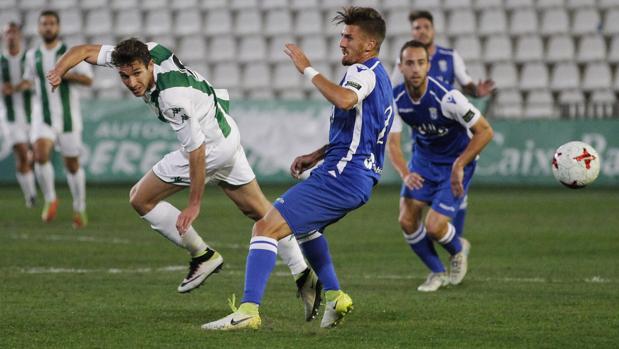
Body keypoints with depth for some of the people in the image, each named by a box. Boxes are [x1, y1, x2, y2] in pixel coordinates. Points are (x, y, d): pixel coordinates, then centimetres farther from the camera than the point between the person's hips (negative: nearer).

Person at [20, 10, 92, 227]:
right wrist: (23, 85, 1)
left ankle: (79, 210, 25)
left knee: (72, 165, 7)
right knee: (40, 154, -24)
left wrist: (67, 74, -24)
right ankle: (50, 200, -7)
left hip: (68, 117, -1)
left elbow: (88, 79, -8)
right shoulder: (32, 55, 8)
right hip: (43, 117, 1)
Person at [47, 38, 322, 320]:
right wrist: (59, 70, -22)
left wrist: (194, 204, -22)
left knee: (141, 199, 0)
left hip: (211, 147, -9)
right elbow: (85, 51, -3)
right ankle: (303, 275, 17)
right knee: (259, 210, 17)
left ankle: (202, 256, 6)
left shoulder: (173, 98, -33)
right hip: (228, 134, 9)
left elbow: (196, 150, -27)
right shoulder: (147, 52, -12)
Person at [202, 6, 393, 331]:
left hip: (341, 177, -11)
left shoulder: (366, 71, -11)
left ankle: (248, 310, -25)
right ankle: (334, 296, 30)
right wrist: (317, 155, 23)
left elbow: (344, 99, -36)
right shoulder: (378, 76, 20)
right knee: (304, 224, 37)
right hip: (360, 178, 11)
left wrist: (308, 69, -26)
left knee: (266, 227, -15)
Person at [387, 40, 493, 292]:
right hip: (423, 160, 5)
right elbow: (393, 143, -12)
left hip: (455, 162, -5)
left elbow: (485, 131, -22)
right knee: (407, 221, -9)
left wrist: (459, 166, -24)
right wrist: (405, 174, -31)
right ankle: (437, 272, 16)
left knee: (434, 227, -14)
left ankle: (458, 250, 23)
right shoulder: (395, 99, -15)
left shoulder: (446, 97, -29)